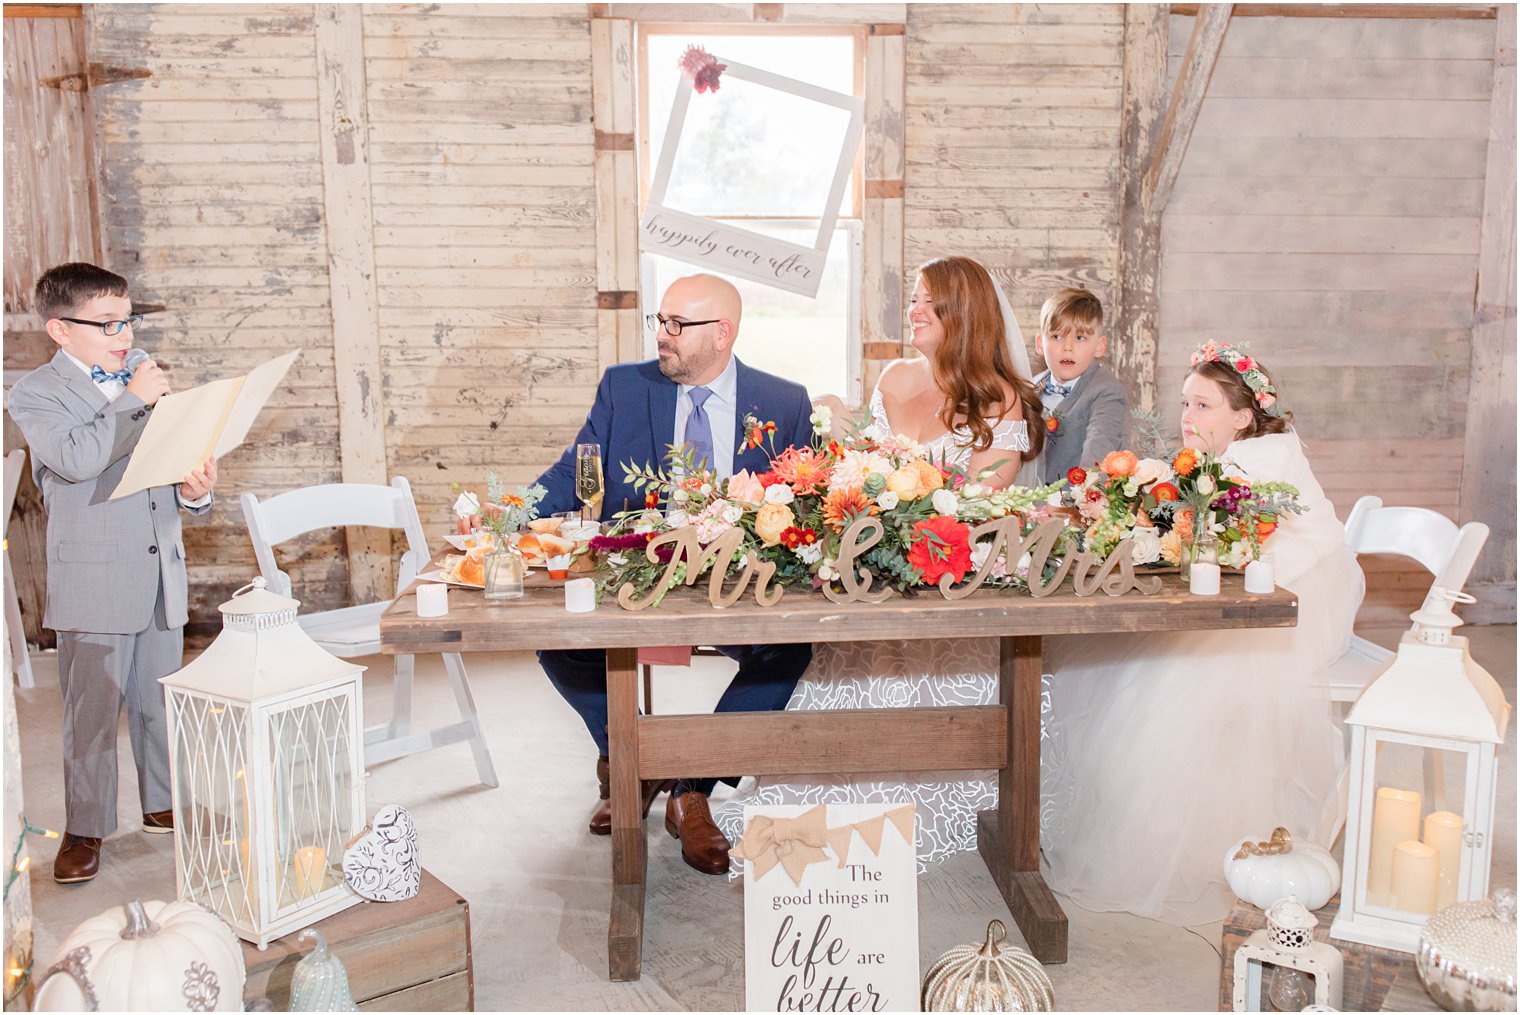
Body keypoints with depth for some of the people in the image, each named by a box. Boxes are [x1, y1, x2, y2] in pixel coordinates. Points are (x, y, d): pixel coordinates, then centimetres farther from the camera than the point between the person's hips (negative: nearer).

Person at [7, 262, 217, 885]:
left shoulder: (144, 380, 13)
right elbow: (77, 459, -24)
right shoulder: (35, 395, -5)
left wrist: (194, 491, -4)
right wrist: (134, 401, -18)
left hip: (161, 573, 5)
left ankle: (163, 803, 30)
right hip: (94, 582, -5)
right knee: (91, 711, 2)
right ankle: (86, 829, 16)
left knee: (161, 701, 15)